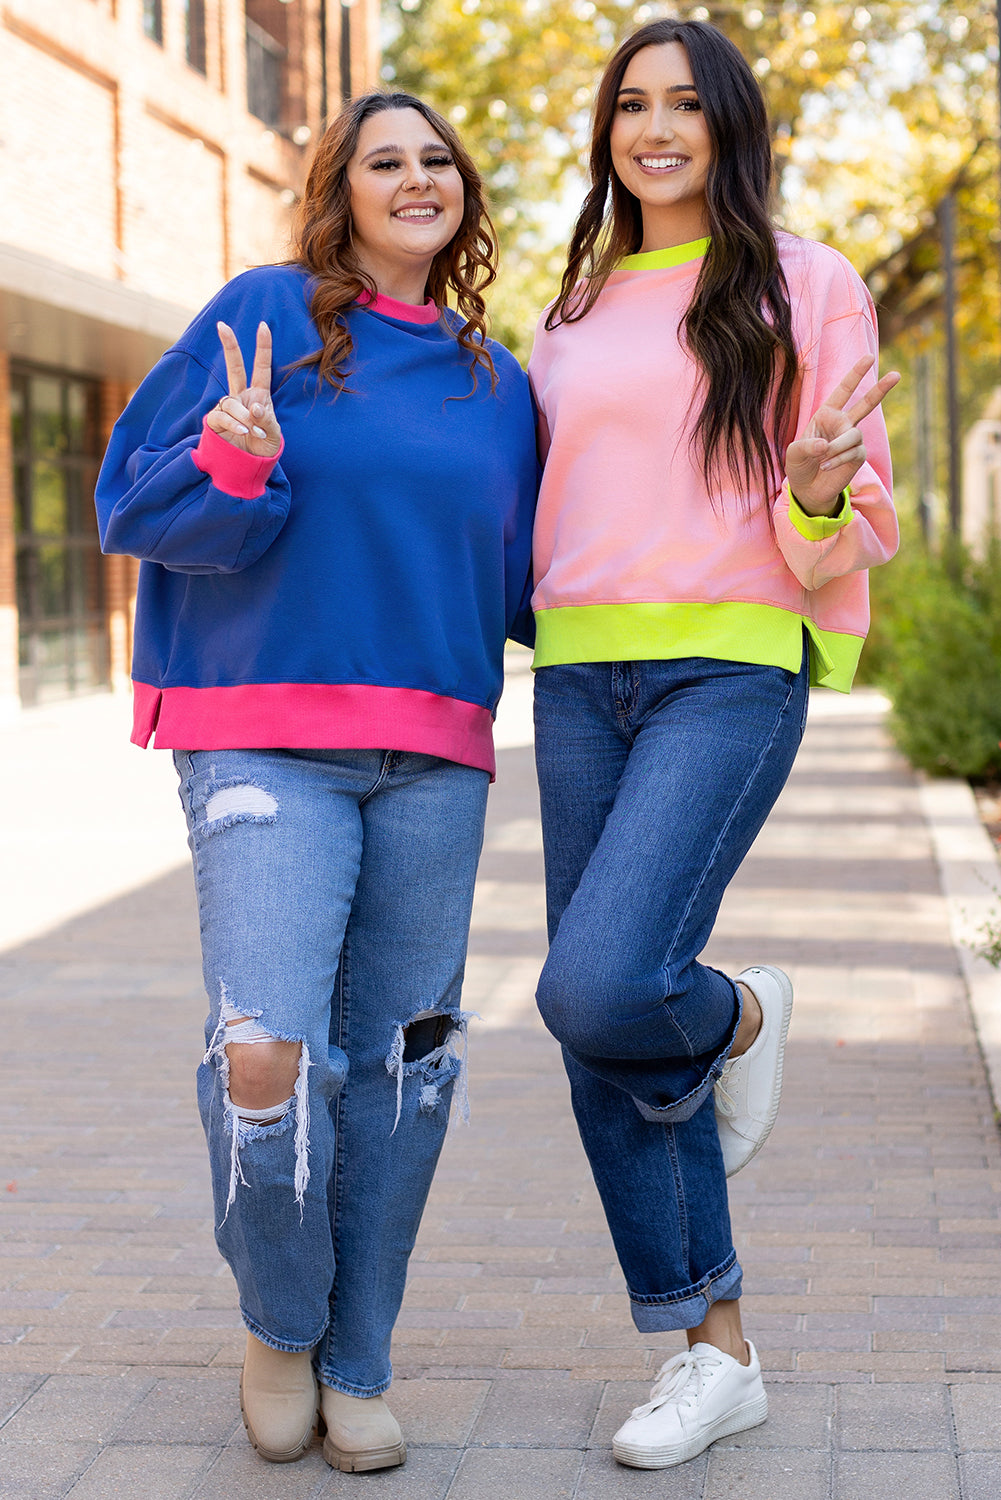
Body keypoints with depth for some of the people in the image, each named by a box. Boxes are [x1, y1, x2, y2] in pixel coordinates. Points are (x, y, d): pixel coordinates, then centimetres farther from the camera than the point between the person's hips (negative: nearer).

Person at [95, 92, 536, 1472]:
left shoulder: (495, 382, 15)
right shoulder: (263, 315, 3)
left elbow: (522, 584, 20)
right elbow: (135, 501, -1)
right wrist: (238, 465, -19)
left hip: (432, 759, 4)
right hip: (263, 741, -4)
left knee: (397, 1063, 5)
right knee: (267, 1055, -16)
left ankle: (358, 1369, 21)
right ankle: (279, 1323, 12)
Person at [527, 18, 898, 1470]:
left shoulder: (806, 287, 3)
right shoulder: (572, 314, 17)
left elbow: (845, 530, 1)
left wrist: (820, 489, -20)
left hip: (732, 671, -5)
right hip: (579, 681, 5)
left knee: (597, 990, -24)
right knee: (602, 1043, 4)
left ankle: (740, 1015, 13)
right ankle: (716, 1353, 17)